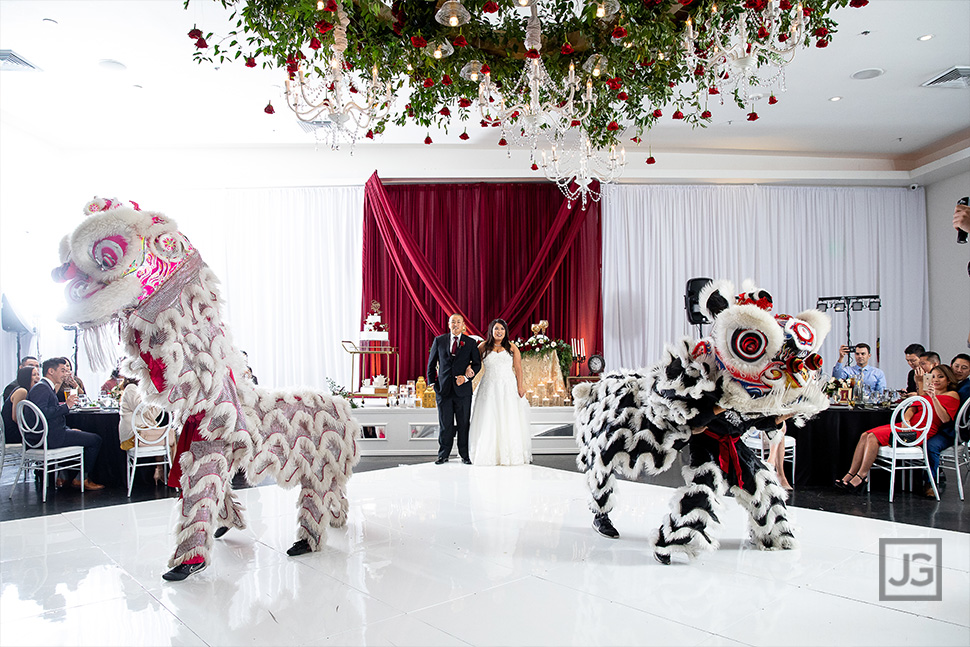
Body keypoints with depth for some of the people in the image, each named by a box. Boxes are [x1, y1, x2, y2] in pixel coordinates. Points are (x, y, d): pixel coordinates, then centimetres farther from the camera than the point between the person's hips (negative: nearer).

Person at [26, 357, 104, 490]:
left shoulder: (46, 387, 19)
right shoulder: (41, 388, -14)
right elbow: (42, 413, -29)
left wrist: (69, 430, 13)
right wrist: (66, 406, -24)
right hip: (50, 437, -11)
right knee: (95, 440, -9)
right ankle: (81, 479, 3)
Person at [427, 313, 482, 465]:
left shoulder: (470, 343, 5)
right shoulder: (439, 340, 7)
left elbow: (477, 363, 7)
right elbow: (431, 363, 12)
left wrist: (466, 377, -8)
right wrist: (432, 381, 5)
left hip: (463, 389, 0)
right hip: (443, 388, 0)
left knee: (464, 423, 5)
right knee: (445, 424, 5)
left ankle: (465, 455, 16)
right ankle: (443, 454, 16)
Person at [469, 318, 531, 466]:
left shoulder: (512, 347, 7)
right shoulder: (483, 347, 7)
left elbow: (518, 368, 4)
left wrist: (520, 386, -4)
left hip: (508, 388, 0)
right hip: (489, 388, 0)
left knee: (509, 421, -1)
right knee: (489, 422, 0)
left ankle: (510, 455, 6)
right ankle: (489, 454, 6)